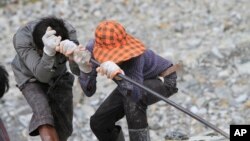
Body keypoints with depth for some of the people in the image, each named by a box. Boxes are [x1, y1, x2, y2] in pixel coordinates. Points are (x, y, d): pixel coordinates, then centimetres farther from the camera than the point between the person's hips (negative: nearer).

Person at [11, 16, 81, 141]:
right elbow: (42, 75, -45)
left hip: (58, 76, 3)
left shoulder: (68, 32, -33)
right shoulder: (21, 38, -38)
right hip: (31, 78, -3)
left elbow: (78, 70, -40)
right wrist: (48, 52, -65)